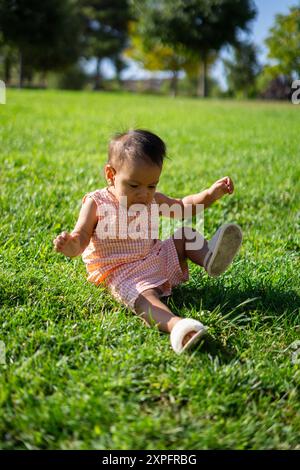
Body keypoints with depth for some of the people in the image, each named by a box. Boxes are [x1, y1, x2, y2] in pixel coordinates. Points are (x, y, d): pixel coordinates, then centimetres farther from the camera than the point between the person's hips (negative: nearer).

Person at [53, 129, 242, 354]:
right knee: (144, 296, -36)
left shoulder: (153, 200, 6)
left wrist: (211, 194, 3)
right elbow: (81, 237, -13)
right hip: (124, 274, -7)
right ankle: (175, 324, -64)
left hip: (159, 259, 7)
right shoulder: (96, 203, -9)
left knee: (186, 234, 4)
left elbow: (184, 207, 17)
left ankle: (209, 256, -25)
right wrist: (71, 245, -38)